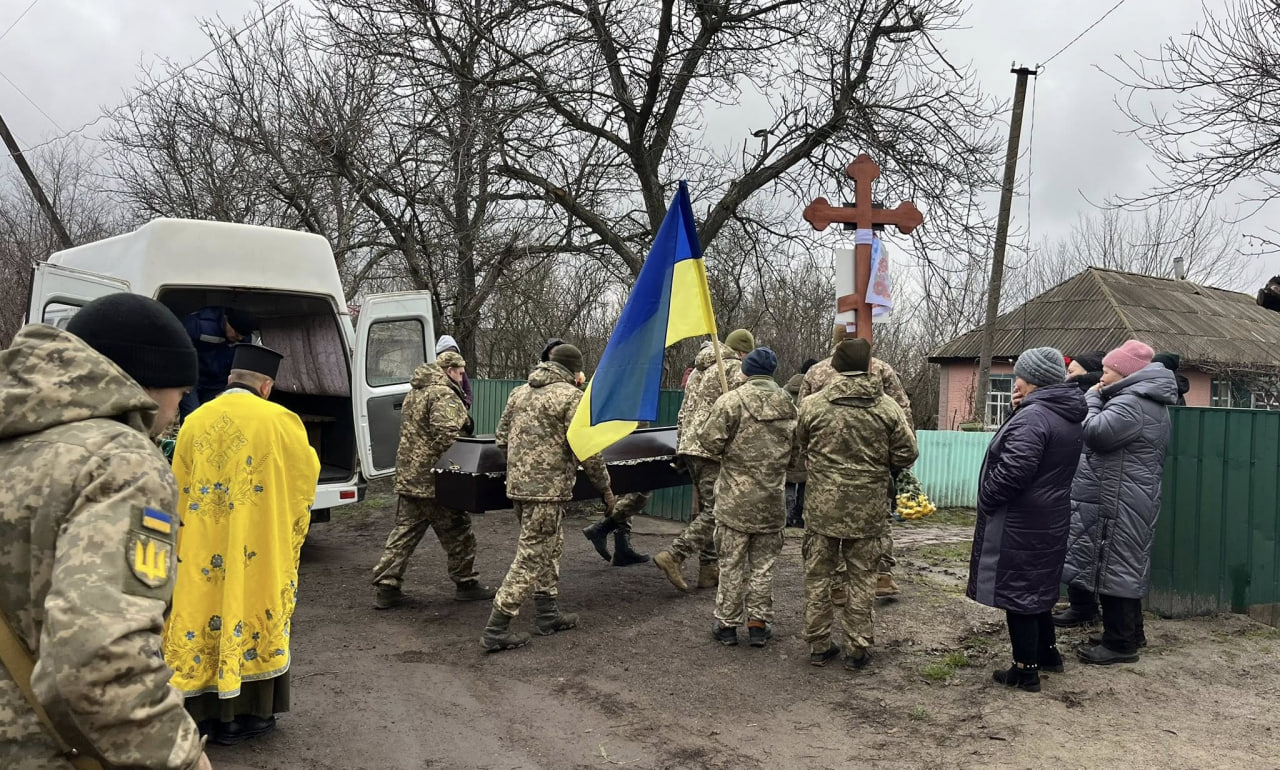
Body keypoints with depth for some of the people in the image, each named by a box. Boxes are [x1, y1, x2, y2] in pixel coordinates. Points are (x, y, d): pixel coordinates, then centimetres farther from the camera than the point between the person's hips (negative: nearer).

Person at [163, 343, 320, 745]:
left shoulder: (194, 422, -1)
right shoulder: (279, 421, -10)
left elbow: (179, 489, 8)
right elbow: (307, 474, 4)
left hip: (201, 553, 2)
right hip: (258, 553, -2)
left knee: (205, 617, 11)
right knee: (252, 614, 10)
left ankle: (209, 714, 17)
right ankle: (254, 712, 18)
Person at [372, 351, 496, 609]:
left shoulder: (414, 393, 19)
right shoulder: (444, 395, -15)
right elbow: (447, 435, -26)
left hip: (408, 477, 9)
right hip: (436, 480, -9)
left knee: (404, 532, 10)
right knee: (457, 534, 5)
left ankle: (385, 587, 10)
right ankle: (466, 583, 17)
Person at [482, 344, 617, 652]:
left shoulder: (520, 393, 14)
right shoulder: (571, 397, -9)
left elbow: (501, 437, 16)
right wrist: (605, 488, -1)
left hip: (517, 484, 8)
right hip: (548, 487, -8)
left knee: (551, 545, 22)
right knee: (531, 556, -3)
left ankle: (548, 614, 30)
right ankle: (496, 630, -1)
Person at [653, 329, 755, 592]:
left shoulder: (699, 369, 22)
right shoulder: (736, 369, -4)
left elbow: (683, 413, 22)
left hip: (689, 446, 9)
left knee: (704, 509, 14)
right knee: (715, 511, -7)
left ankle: (708, 570, 16)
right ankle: (673, 555, -16)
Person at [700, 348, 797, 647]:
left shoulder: (731, 401, -12)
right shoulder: (789, 405, 2)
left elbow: (711, 441, -12)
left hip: (736, 499, -3)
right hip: (772, 499, 4)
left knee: (731, 564, 6)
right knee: (763, 564, 12)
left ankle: (727, 624, 14)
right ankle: (759, 624, 18)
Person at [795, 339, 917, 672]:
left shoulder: (812, 405, -4)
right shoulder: (888, 408, -5)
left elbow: (800, 450, 8)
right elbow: (906, 455, -1)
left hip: (822, 505, 0)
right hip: (869, 509, 0)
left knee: (818, 575, 12)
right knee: (862, 578, 11)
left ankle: (819, 644, 20)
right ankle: (857, 648, 17)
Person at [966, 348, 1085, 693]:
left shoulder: (1033, 416, -22)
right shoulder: (1069, 417, 10)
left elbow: (1012, 471, -28)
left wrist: (986, 500, -11)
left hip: (1020, 523, -10)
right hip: (1050, 519, 10)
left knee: (1016, 590, 0)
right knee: (1036, 587, 23)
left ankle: (1026, 671, 9)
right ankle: (1048, 652, 37)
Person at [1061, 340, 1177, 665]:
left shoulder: (1132, 403, -18)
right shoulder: (1147, 401, 18)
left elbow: (1095, 433, -25)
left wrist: (1091, 399, -10)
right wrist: (1098, 400, 10)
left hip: (1118, 503, -11)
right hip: (1127, 500, 11)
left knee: (1114, 565, -5)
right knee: (1125, 565, 17)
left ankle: (1120, 643, 1)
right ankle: (1131, 632, 27)